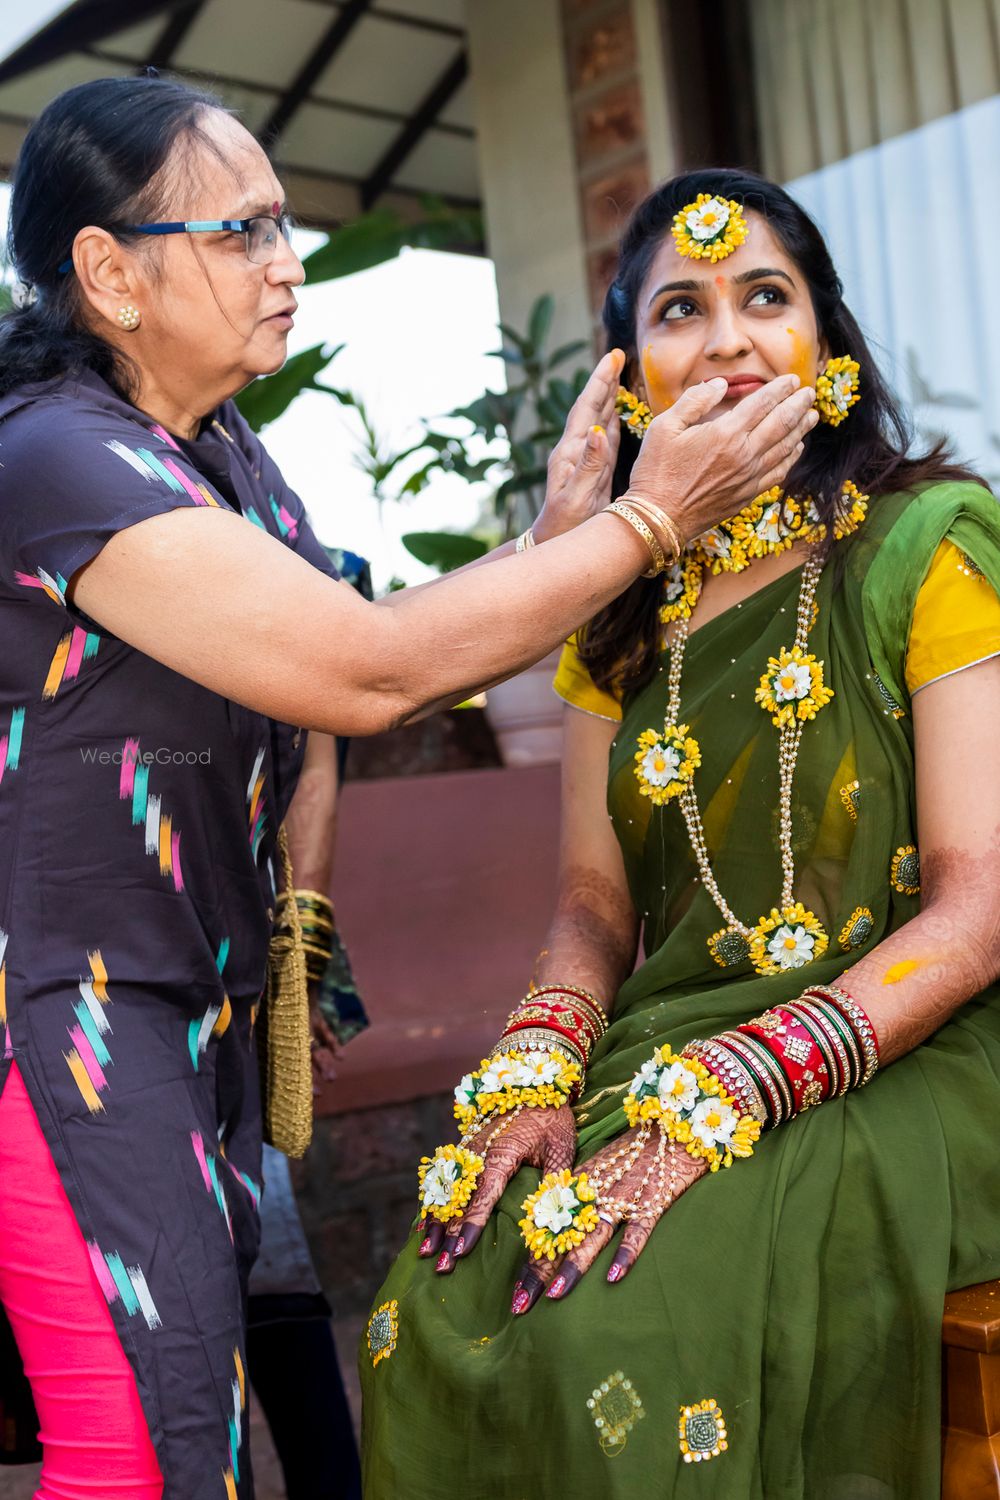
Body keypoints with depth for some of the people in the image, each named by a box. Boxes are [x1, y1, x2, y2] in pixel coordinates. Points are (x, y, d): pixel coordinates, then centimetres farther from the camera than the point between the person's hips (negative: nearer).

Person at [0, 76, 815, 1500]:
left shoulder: (228, 456, 10)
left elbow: (367, 670, 9)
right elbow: (370, 675, -25)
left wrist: (558, 535, -2)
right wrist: (648, 523, -18)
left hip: (203, 993, 9)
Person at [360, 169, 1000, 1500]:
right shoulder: (624, 607, 12)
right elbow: (595, 899, 10)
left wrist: (723, 1092, -21)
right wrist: (537, 1072, -11)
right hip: (668, 1057, 5)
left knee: (616, 1324, -28)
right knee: (445, 1301, -21)